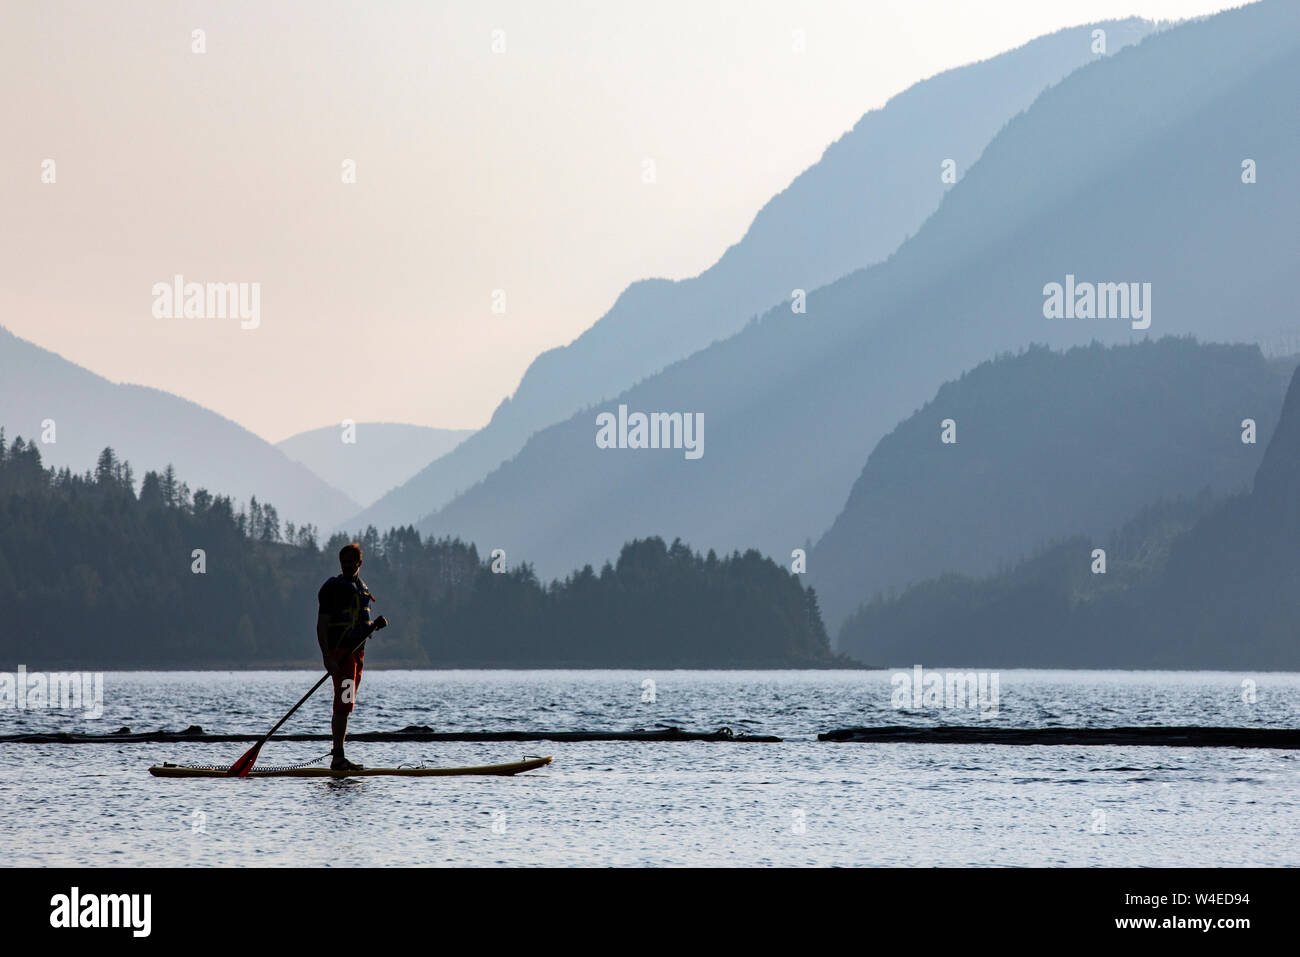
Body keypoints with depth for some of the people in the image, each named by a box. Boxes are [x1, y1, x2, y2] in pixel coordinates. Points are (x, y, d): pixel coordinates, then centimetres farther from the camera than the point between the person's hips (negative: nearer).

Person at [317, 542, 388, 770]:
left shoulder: (363, 590, 19)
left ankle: (338, 758, 12)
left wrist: (375, 625, 5)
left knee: (345, 706, 9)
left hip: (357, 651, 8)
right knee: (344, 704, -15)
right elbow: (321, 625, -11)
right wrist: (327, 657, -21)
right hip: (339, 651, -8)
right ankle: (338, 758, -18)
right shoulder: (332, 588, -5)